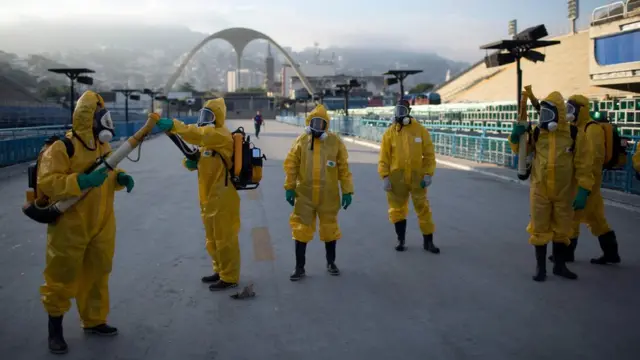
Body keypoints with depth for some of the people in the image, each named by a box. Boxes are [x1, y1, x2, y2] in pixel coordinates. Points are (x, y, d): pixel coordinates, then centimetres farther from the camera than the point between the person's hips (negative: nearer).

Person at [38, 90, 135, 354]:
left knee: (97, 274, 16)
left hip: (101, 225, 7)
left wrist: (121, 178, -3)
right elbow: (46, 183, -24)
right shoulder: (62, 148, -18)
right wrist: (82, 181, -33)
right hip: (70, 226, -7)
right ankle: (55, 328, 22)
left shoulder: (103, 146, 7)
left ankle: (94, 320, 32)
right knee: (63, 277, 5)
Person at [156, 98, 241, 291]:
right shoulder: (208, 139, 19)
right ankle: (220, 271, 32)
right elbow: (200, 161, 16)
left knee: (225, 239, -2)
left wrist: (173, 125, -41)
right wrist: (190, 162, -8)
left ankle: (229, 277, 8)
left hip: (222, 198, -10)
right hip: (209, 198, 10)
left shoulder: (221, 135, -14)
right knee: (213, 239, 18)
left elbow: (197, 135, -33)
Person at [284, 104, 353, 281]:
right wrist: (290, 187, -3)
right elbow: (291, 165, 2)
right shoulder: (301, 141, -1)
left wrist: (347, 191, -3)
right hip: (305, 194, 1)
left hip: (328, 195, 0)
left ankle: (331, 262, 33)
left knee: (329, 229, 13)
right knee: (301, 230, 3)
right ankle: (299, 267, 15)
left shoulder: (335, 141, -4)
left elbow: (344, 168, -1)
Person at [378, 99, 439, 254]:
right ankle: (401, 240, 24)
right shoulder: (389, 133, -2)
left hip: (417, 176, 0)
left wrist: (428, 174, -6)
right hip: (396, 177, 1)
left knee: (423, 208, 5)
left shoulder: (420, 130, -2)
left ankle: (428, 242, 16)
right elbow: (384, 158, -1)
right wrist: (385, 177, -8)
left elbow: (429, 154, 1)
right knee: (397, 209, 9)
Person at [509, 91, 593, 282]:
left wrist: (583, 191, -13)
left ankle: (559, 265, 31)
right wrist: (516, 136, -9)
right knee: (539, 229, 7)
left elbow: (583, 165, -7)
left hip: (564, 192, -1)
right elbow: (519, 150, 12)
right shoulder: (537, 133, -1)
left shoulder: (575, 135, -8)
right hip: (540, 191, 1)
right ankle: (540, 267, 21)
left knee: (562, 229, 14)